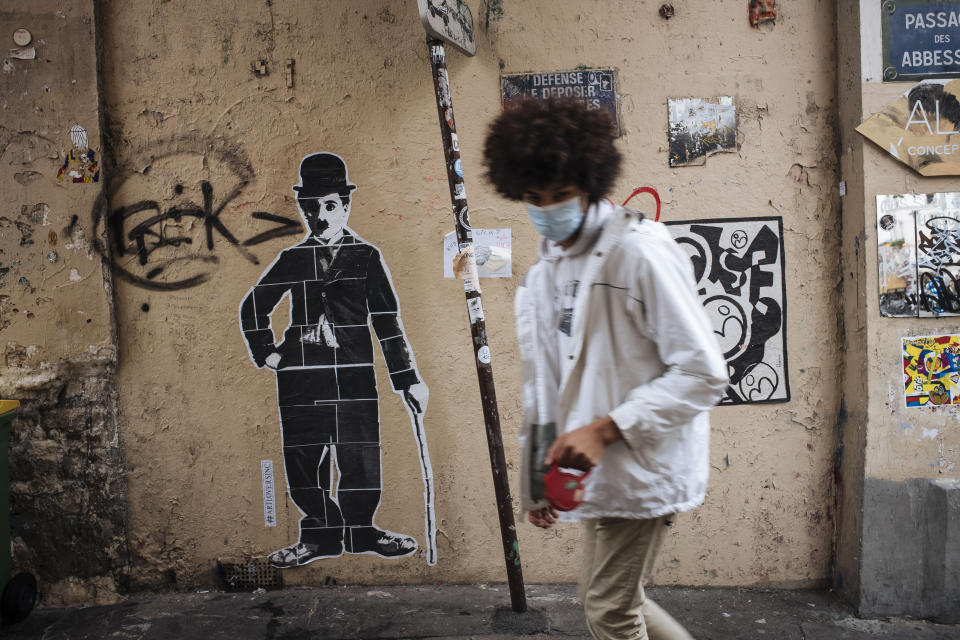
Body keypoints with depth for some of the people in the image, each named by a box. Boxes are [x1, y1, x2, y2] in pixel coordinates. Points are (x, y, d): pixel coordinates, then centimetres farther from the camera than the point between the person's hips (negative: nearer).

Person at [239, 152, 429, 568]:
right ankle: (321, 533, 22)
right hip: (299, 378, 2)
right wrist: (265, 352, 9)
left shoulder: (366, 257, 3)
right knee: (302, 461, 5)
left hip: (354, 374, -2)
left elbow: (388, 322, 2)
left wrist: (408, 379, 0)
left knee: (360, 459, -1)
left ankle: (359, 530, 20)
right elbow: (252, 308, 21)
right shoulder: (291, 260, 9)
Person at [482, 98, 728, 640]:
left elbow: (704, 371, -19)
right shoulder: (546, 271, 9)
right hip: (598, 468, 8)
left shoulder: (640, 251, -16)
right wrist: (538, 479, 15)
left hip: (641, 467, -8)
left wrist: (605, 428, -25)